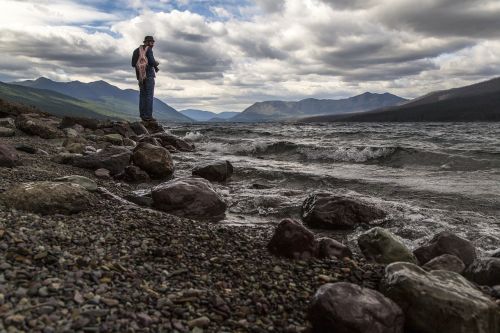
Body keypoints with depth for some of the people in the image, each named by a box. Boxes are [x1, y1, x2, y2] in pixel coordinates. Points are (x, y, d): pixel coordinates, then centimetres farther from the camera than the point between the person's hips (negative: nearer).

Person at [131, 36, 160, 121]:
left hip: (141, 75, 7)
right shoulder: (148, 49, -7)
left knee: (142, 95, 8)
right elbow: (152, 61, -18)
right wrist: (156, 64, 4)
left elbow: (133, 64, 17)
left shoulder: (137, 50, 16)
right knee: (149, 95, -7)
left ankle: (143, 115, 4)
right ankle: (148, 115, -11)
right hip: (149, 74, -7)